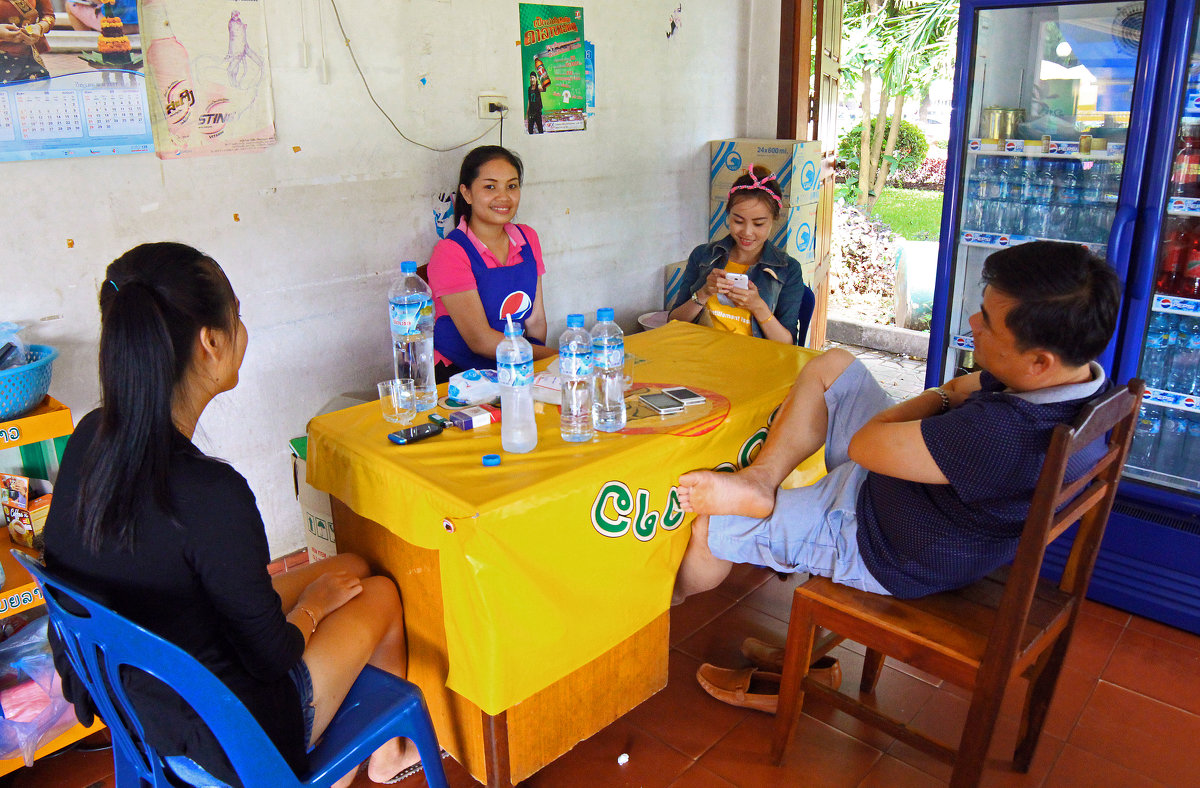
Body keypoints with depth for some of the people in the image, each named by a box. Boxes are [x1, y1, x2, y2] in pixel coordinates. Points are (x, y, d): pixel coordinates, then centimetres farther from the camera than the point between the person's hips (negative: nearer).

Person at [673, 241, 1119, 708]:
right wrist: (948, 396, -13)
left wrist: (932, 400, -13)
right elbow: (965, 387, 7)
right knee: (831, 365, 8)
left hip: (880, 551, -9)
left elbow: (863, 445, -29)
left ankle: (670, 599, 36)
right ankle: (760, 480, -1)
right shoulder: (1080, 372, -13)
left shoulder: (1007, 434, -43)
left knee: (710, 527, 4)